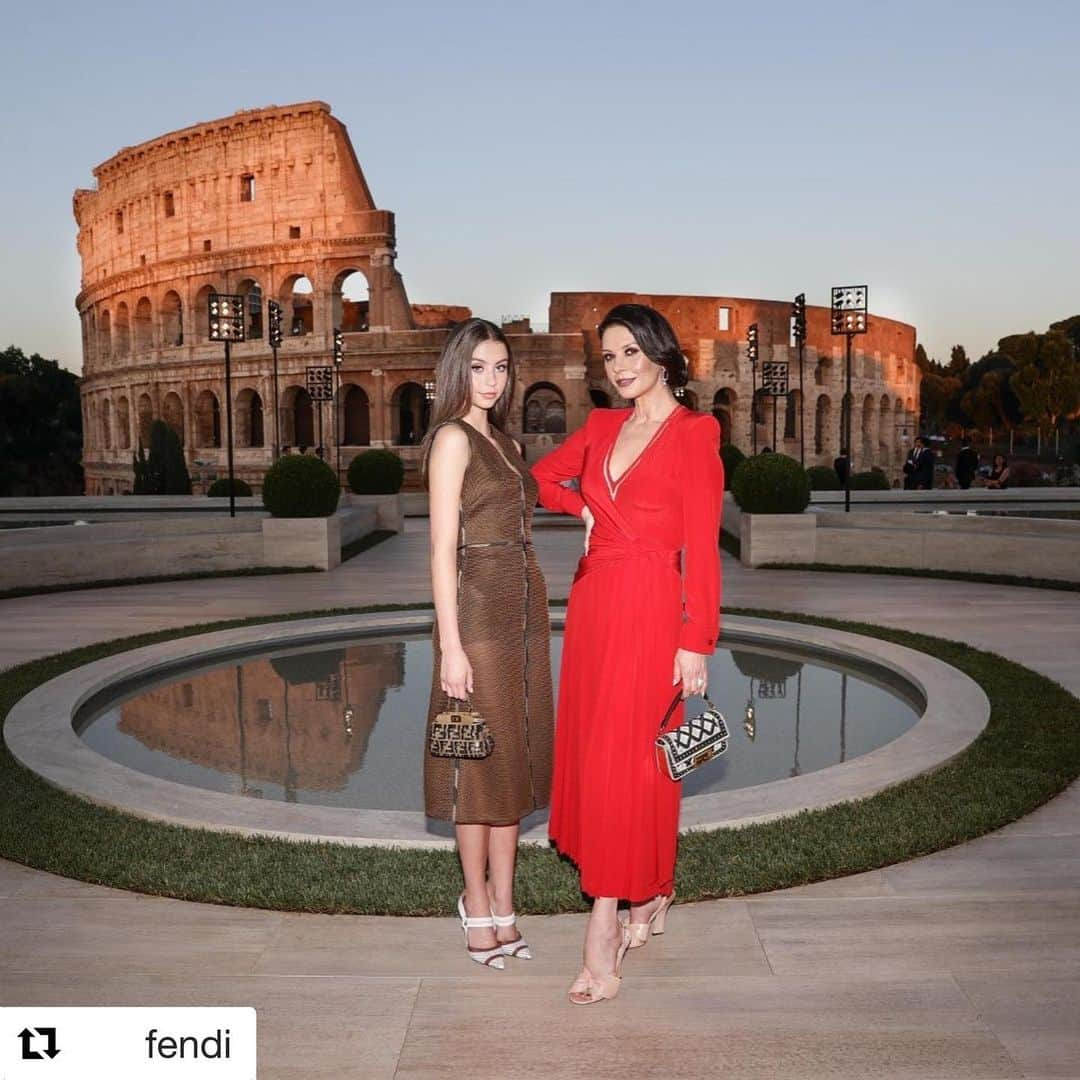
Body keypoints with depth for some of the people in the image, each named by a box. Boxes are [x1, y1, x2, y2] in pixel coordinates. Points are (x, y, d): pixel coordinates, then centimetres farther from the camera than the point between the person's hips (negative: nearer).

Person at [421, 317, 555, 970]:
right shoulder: (452, 439, -8)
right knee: (481, 761, 3)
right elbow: (443, 549, -14)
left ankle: (503, 906, 23)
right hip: (479, 608, -8)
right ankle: (479, 907, 19)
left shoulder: (504, 441, 16)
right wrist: (451, 646, -18)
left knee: (515, 756, 12)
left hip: (526, 607, 8)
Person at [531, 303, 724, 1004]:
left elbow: (703, 546, -9)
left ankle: (603, 937, 3)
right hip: (594, 601, 7)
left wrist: (696, 642, -13)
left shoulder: (694, 432, -5)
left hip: (652, 608, -6)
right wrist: (585, 507, 10)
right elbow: (543, 476, 28)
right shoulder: (602, 426, 12)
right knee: (591, 750, 11)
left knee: (623, 758, -6)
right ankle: (653, 895, 30)